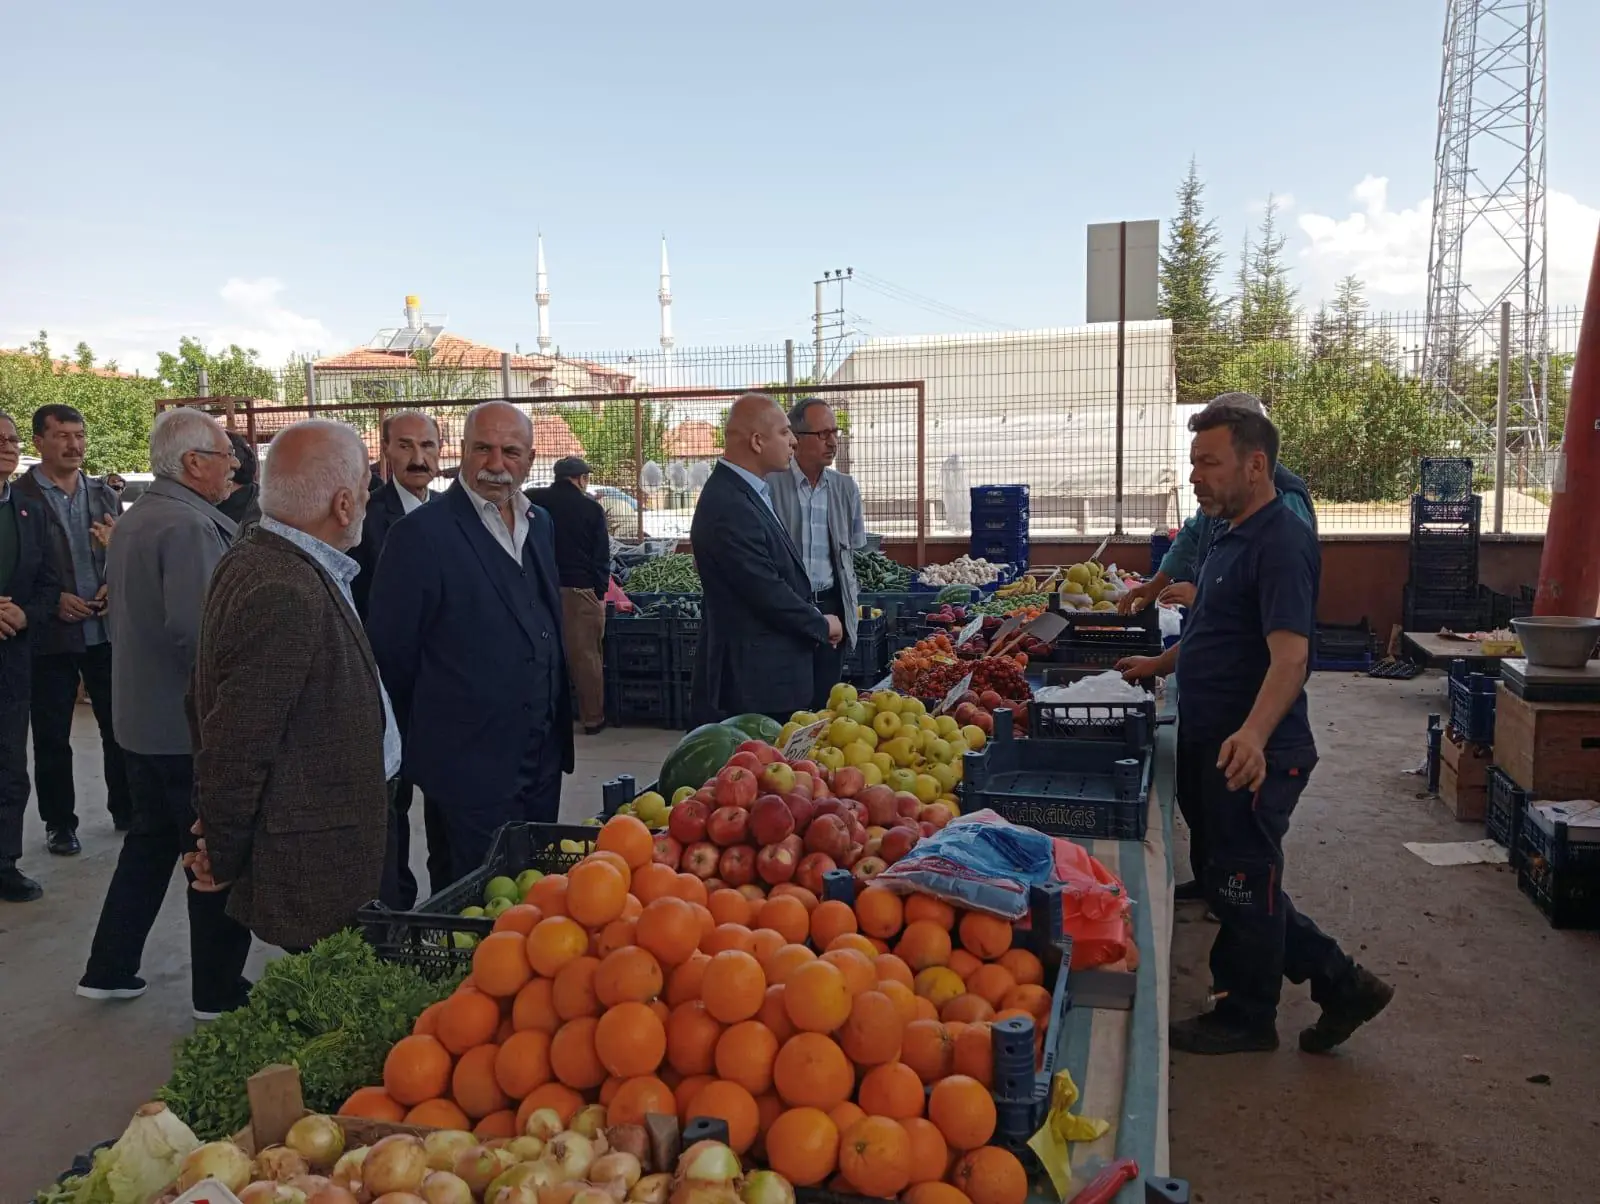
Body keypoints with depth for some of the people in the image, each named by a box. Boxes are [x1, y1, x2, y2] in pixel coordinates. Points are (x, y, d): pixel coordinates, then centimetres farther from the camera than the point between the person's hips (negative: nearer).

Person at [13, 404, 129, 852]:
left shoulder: (104, 496, 9)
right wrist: (52, 601, -16)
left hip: (107, 629, 4)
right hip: (51, 634, -4)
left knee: (119, 726, 10)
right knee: (52, 736, 8)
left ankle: (125, 810, 25)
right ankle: (59, 823, 22)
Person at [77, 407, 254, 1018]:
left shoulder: (132, 520, 11)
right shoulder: (189, 526, -21)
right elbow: (195, 631, -29)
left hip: (141, 716, 10)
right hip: (191, 723, -9)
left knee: (149, 843, 21)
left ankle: (109, 971, 30)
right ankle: (218, 991, 14)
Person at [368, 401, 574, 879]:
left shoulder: (540, 523, 9)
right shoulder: (420, 534, -14)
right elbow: (389, 655, -10)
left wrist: (558, 727, 16)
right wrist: (419, 742, -2)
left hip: (543, 754, 7)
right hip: (473, 763, -7)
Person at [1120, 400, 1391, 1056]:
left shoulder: (1282, 544, -19)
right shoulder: (1233, 536, 13)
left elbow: (1289, 656, -30)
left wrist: (1254, 733, -44)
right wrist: (1160, 662, 36)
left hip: (1250, 754, -10)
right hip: (1212, 747, 10)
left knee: (1241, 884, 4)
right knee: (1235, 882, 18)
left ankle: (1245, 1018, 23)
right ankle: (1342, 984, 29)